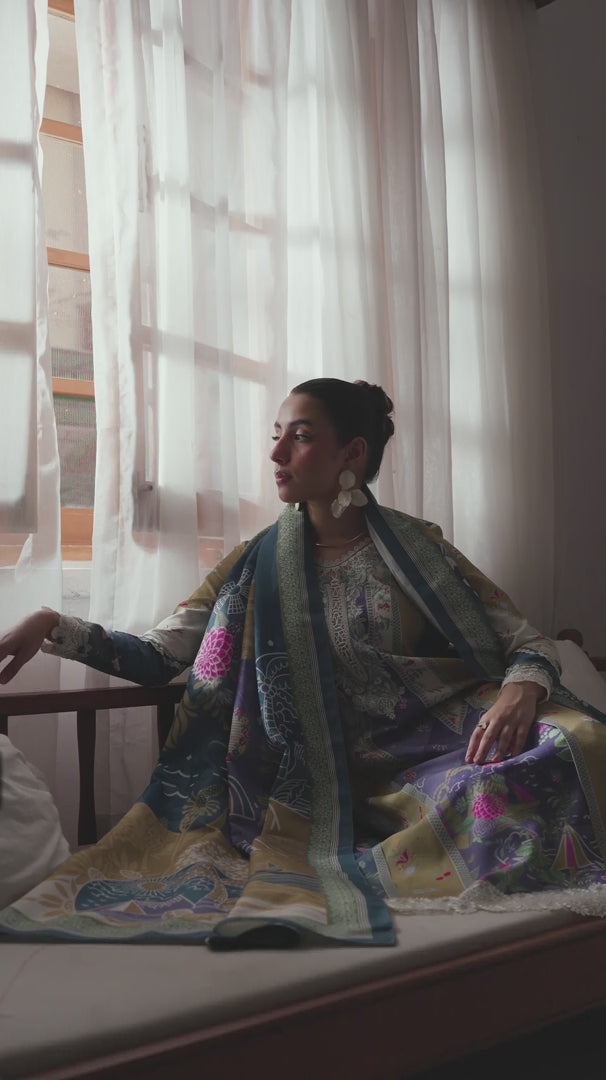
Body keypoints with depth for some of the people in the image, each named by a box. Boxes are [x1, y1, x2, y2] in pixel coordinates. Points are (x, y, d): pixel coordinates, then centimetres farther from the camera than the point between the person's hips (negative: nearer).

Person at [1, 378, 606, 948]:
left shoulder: (418, 548, 4)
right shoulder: (258, 565, 9)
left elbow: (528, 642, 4)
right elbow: (157, 657, 8)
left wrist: (521, 690, -20)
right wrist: (52, 628, -6)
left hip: (433, 754, 1)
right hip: (323, 780, 0)